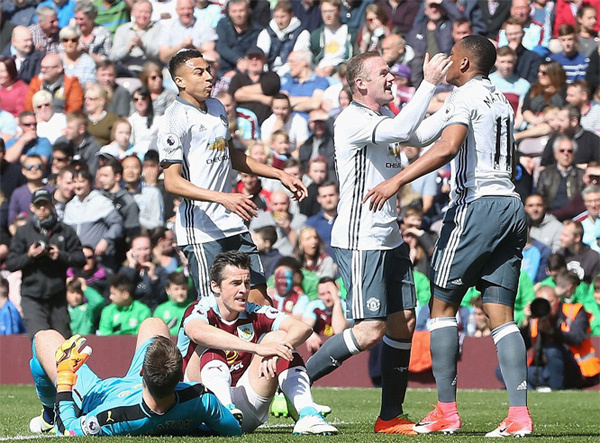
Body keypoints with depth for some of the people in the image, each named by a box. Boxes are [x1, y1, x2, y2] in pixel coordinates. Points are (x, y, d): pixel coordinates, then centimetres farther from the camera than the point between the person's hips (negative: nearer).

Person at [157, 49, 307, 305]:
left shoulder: (217, 108, 14)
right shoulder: (176, 118, -11)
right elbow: (172, 182, -19)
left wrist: (280, 175, 25)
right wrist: (223, 198, -30)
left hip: (233, 223, 8)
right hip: (200, 228, -8)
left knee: (258, 297, 5)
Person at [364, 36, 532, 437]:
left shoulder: (466, 96, -5)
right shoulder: (501, 100, 21)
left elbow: (447, 148, -23)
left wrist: (396, 182, -24)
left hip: (477, 204, -8)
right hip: (512, 207, 8)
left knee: (443, 305, 2)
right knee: (502, 316, 3)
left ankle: (447, 411, 0)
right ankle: (519, 414, -8)